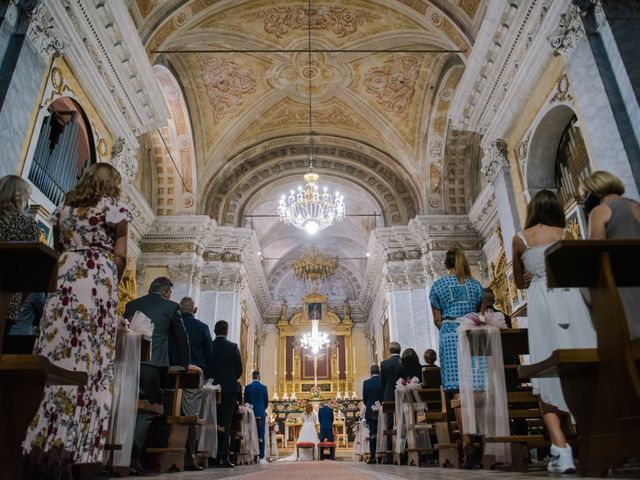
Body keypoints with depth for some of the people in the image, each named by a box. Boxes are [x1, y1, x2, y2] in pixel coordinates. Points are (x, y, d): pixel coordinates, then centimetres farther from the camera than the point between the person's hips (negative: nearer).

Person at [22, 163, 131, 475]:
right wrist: (111, 285, 11)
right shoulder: (113, 207, 5)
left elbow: (56, 250, 20)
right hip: (97, 280, -5)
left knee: (56, 353, 1)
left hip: (62, 279, 5)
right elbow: (119, 256, -1)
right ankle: (70, 446, -5)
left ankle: (40, 441, 0)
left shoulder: (64, 207, 20)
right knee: (89, 358, -5)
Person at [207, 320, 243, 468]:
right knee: (226, 423, 0)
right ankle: (224, 457, -3)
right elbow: (239, 369, -3)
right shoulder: (232, 347, -4)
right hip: (229, 388, -2)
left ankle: (214, 457, 13)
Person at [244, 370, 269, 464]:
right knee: (261, 436, 0)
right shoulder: (263, 387, -3)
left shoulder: (247, 387, 0)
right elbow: (266, 401, 1)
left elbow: (245, 401, 3)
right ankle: (261, 458, -3)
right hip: (261, 414, -2)